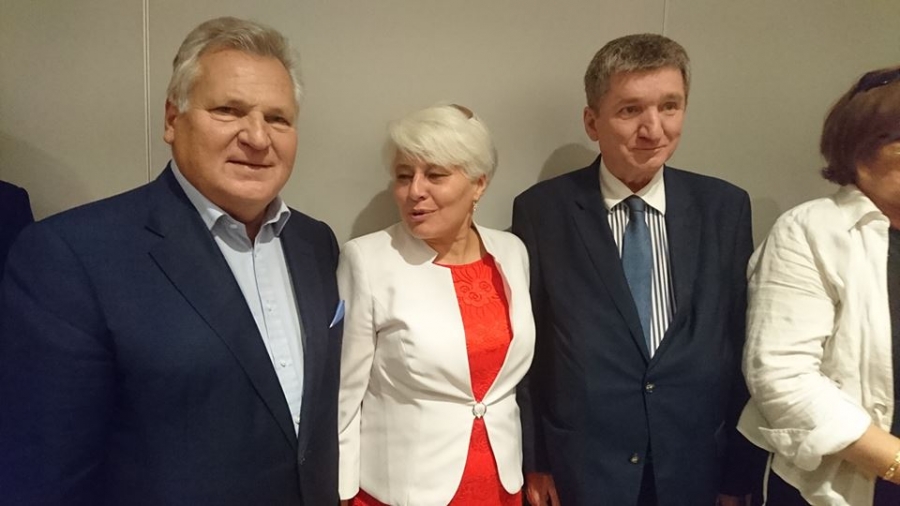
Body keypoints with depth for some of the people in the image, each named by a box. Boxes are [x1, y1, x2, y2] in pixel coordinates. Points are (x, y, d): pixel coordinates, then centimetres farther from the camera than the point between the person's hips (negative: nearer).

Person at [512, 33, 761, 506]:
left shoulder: (725, 207, -2)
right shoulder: (541, 210, -9)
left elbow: (739, 343, 1)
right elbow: (523, 347, -5)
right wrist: (532, 461, -3)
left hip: (693, 467, 3)